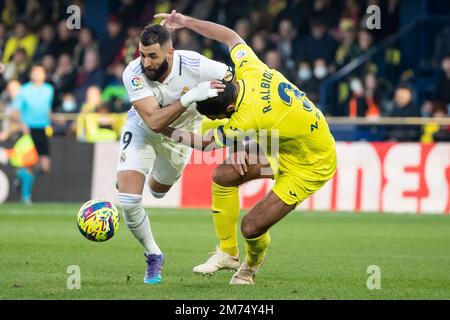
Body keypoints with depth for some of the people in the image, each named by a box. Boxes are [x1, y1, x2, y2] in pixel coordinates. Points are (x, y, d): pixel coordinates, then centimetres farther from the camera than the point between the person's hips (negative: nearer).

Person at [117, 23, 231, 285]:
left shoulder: (194, 66, -35)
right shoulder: (134, 74, -35)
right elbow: (154, 121, -43)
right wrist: (189, 98, -55)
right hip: (143, 130, -2)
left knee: (159, 190, 23)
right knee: (128, 200, -17)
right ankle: (153, 256, 7)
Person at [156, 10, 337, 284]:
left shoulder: (246, 122, -36)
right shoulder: (249, 69, -17)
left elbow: (206, 144, -16)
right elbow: (230, 36, 5)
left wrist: (168, 131, -3)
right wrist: (186, 22, 4)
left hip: (311, 165, -9)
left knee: (251, 227, -12)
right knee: (223, 176, -5)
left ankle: (253, 262, 25)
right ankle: (227, 251, 11)